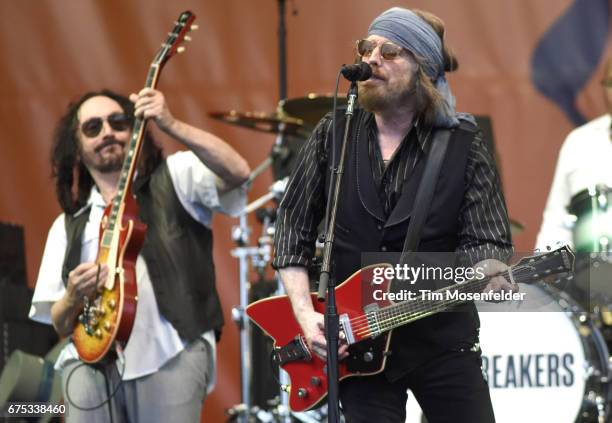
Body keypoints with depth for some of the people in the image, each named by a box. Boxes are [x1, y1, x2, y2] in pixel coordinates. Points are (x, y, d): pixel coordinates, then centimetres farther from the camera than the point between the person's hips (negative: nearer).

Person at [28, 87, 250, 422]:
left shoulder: (175, 177, 11)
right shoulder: (69, 225, 21)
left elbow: (237, 172, -10)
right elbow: (61, 324, 19)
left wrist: (170, 125, -19)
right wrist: (74, 296, -5)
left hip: (170, 354, -3)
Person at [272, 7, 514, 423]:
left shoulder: (464, 145, -5)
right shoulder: (333, 134, 2)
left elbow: (485, 239, -10)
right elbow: (294, 225, 4)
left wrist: (490, 277, -34)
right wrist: (306, 315, -7)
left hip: (442, 340, -1)